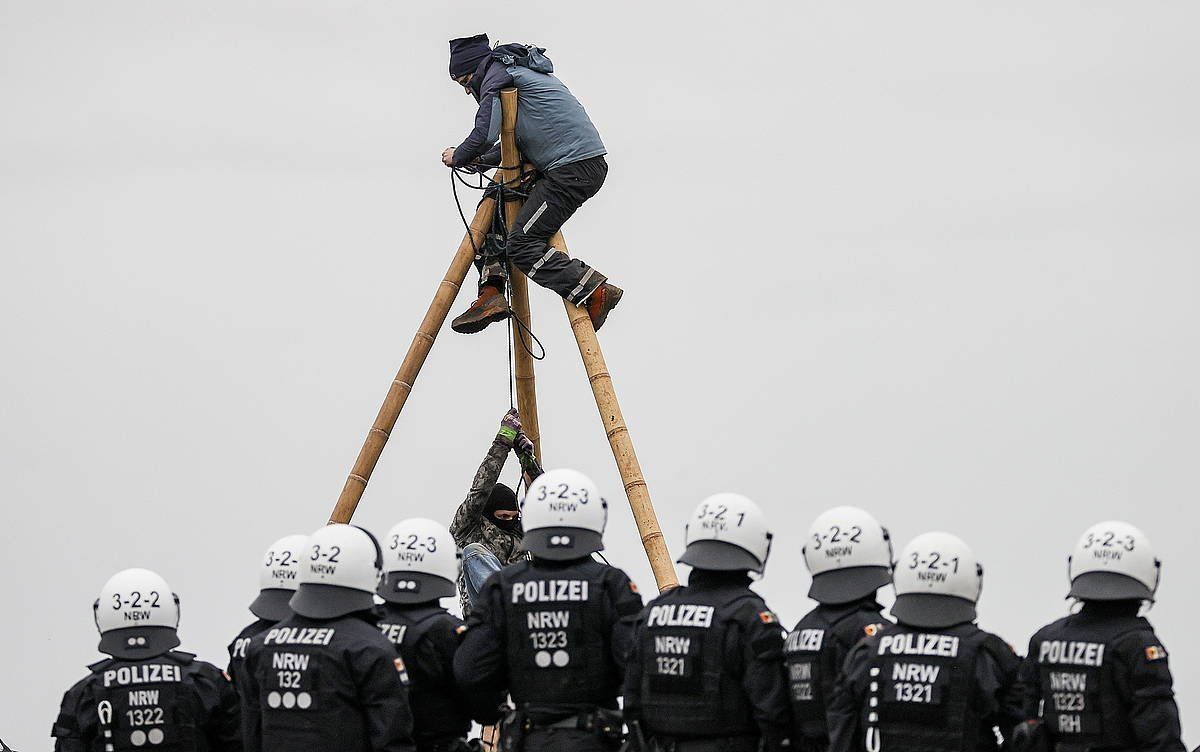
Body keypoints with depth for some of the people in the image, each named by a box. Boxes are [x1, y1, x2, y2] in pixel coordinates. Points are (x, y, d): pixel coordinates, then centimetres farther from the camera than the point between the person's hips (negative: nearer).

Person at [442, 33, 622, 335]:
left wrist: (458, 157, 3)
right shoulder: (521, 70, 26)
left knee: (523, 244, -12)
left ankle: (595, 291, -15)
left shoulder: (496, 76, -4)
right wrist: (481, 160, 21)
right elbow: (519, 140, 32)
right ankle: (491, 295, 8)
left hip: (571, 167, -10)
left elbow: (484, 135, -15)